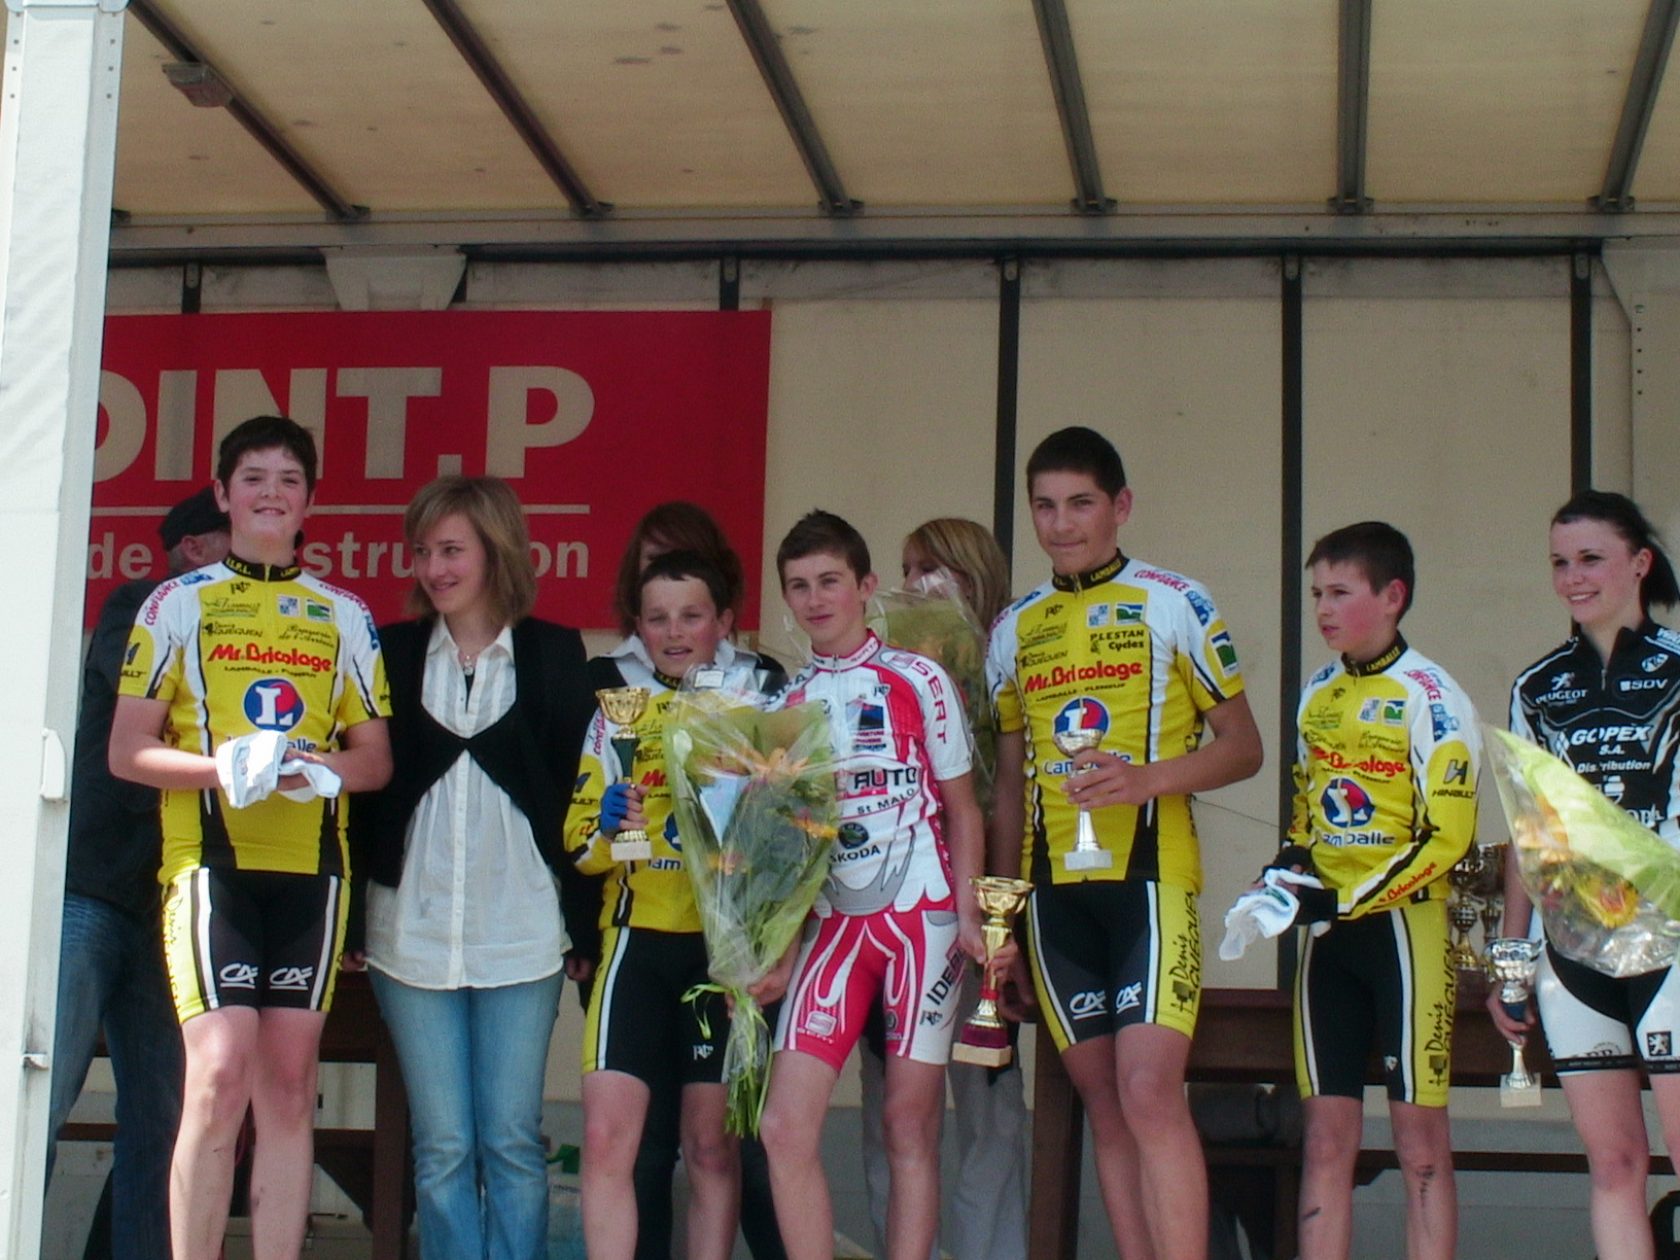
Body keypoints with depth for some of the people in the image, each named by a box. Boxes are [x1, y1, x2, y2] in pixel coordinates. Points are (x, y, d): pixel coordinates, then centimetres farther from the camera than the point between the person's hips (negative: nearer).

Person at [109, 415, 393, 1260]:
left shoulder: (345, 618, 16)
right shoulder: (177, 605, 8)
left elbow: (376, 758, 15)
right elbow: (128, 751, 2)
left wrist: (323, 765, -8)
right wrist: (224, 767, -16)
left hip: (311, 868, 3)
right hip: (213, 863, -3)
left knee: (290, 1088, 3)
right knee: (221, 1077, -14)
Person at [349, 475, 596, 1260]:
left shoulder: (555, 655, 4)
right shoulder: (392, 654, 8)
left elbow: (582, 790, 3)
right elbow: (361, 787, 8)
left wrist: (584, 923, -3)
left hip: (520, 934, -1)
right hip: (412, 932, 1)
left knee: (513, 1143, 0)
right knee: (442, 1148, 3)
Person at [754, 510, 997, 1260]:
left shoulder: (917, 681, 1)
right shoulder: (787, 703, 12)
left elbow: (962, 810, 2)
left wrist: (966, 914, -10)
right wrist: (779, 951, 7)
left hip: (920, 917, -4)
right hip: (832, 924, 4)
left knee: (910, 1124, -2)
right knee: (785, 1128, -5)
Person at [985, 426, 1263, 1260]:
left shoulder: (1175, 605, 2)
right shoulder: (1015, 630, 14)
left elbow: (1242, 746, 1)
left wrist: (1147, 778, -17)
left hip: (1149, 875, -5)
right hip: (1053, 887, 5)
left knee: (1149, 1093, -16)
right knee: (1104, 1106, 6)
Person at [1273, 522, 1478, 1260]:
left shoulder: (1429, 697, -9)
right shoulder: (1317, 695, 12)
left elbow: (1447, 838, -14)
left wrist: (1344, 901, -19)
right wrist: (1290, 863, 3)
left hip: (1404, 924, -6)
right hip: (1327, 931, 6)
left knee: (1420, 1138, -3)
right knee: (1326, 1136, 5)